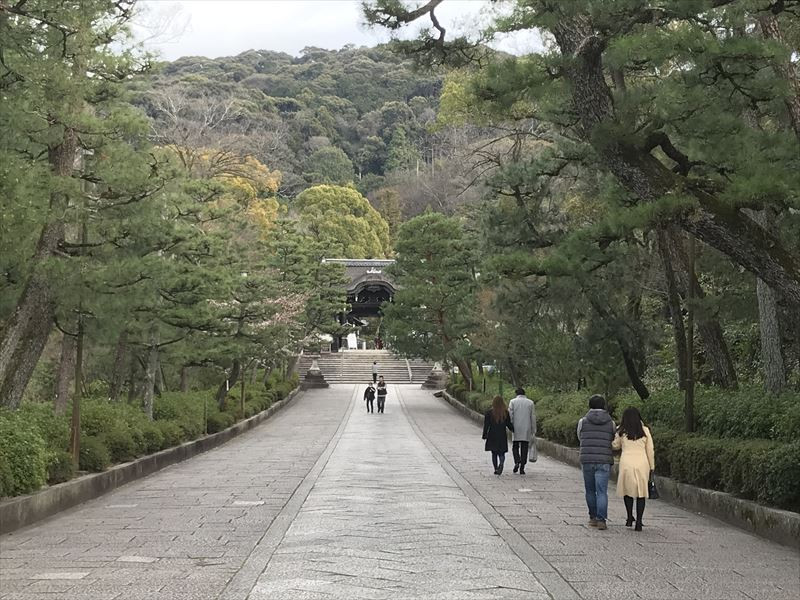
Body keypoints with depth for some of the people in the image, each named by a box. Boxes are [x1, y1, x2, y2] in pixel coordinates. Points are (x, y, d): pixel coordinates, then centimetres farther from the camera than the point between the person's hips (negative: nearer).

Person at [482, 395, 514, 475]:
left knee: (494, 454, 12)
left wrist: (484, 435, 1)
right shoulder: (506, 413, -4)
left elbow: (486, 425, -6)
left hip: (492, 437, 0)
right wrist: (514, 430, 19)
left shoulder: (489, 413, -6)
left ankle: (496, 469, 9)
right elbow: (509, 424, 2)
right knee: (501, 453, 6)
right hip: (502, 436, 0)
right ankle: (501, 463, -23)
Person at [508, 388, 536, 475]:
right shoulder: (530, 402, 4)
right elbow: (533, 418, 4)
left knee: (515, 447, 12)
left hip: (516, 429, -1)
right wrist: (533, 430, 9)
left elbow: (510, 415, -5)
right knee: (524, 448, 4)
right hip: (526, 430, 1)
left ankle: (517, 462, -11)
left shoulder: (513, 402, 1)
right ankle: (522, 468, 1)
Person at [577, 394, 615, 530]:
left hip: (587, 460, 1)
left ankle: (593, 517, 22)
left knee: (590, 490, 15)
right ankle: (601, 519, -13)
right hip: (604, 461, -1)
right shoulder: (610, 423, 2)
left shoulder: (583, 421, 2)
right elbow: (613, 442, 10)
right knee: (602, 491, -3)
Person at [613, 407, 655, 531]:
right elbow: (650, 451, 5)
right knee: (641, 493, 7)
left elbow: (615, 446, 13)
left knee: (627, 490, 17)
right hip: (642, 464, 1)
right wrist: (651, 467, 12)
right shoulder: (645, 431, 2)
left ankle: (630, 517, 10)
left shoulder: (621, 431, -1)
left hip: (626, 464, -1)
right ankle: (638, 522, 2)